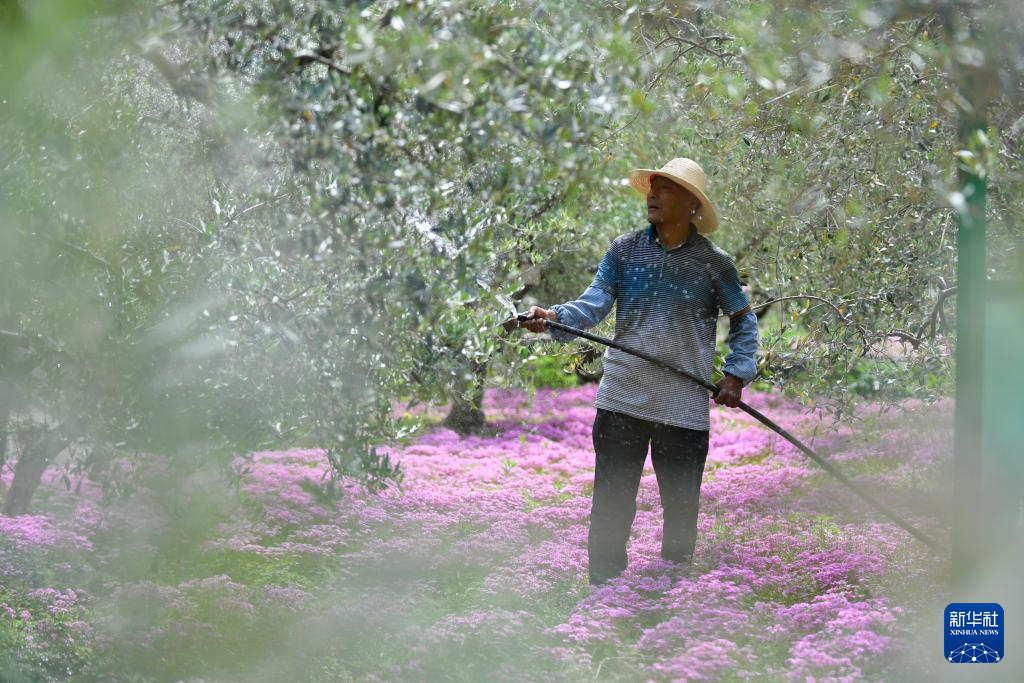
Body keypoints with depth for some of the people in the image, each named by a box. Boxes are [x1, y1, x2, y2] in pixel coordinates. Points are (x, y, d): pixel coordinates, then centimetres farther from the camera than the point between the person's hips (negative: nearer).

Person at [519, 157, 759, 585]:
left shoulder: (713, 264, 0)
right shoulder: (625, 251, 3)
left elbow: (744, 322, 11)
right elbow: (594, 305, -5)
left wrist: (737, 373, -1)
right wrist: (554, 317, -23)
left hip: (685, 407, -1)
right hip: (621, 400, 1)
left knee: (681, 506, 7)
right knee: (610, 504, 2)